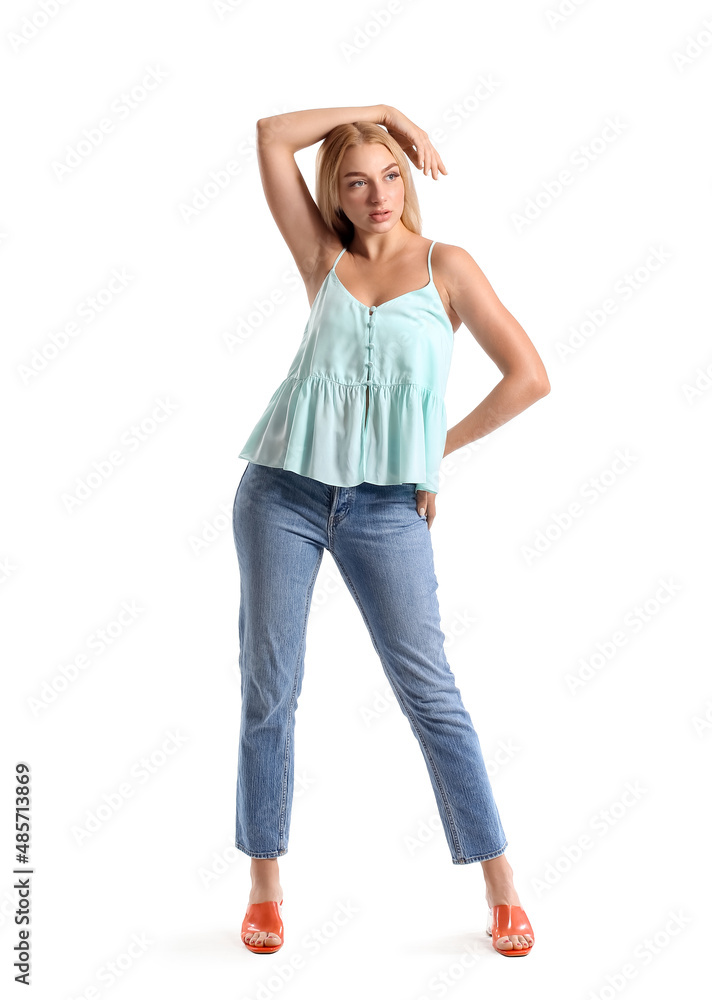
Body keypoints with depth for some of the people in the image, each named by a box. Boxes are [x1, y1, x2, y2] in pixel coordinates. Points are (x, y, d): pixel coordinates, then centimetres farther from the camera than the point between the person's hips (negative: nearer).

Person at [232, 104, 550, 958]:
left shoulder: (446, 267, 5)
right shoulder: (324, 259, 10)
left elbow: (529, 376, -1)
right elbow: (272, 135, 6)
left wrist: (442, 447, 1)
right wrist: (381, 107, 9)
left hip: (387, 507, -2)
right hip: (284, 493, 2)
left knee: (430, 694, -1)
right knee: (267, 691, 5)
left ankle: (501, 888, 12)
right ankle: (265, 888, 21)